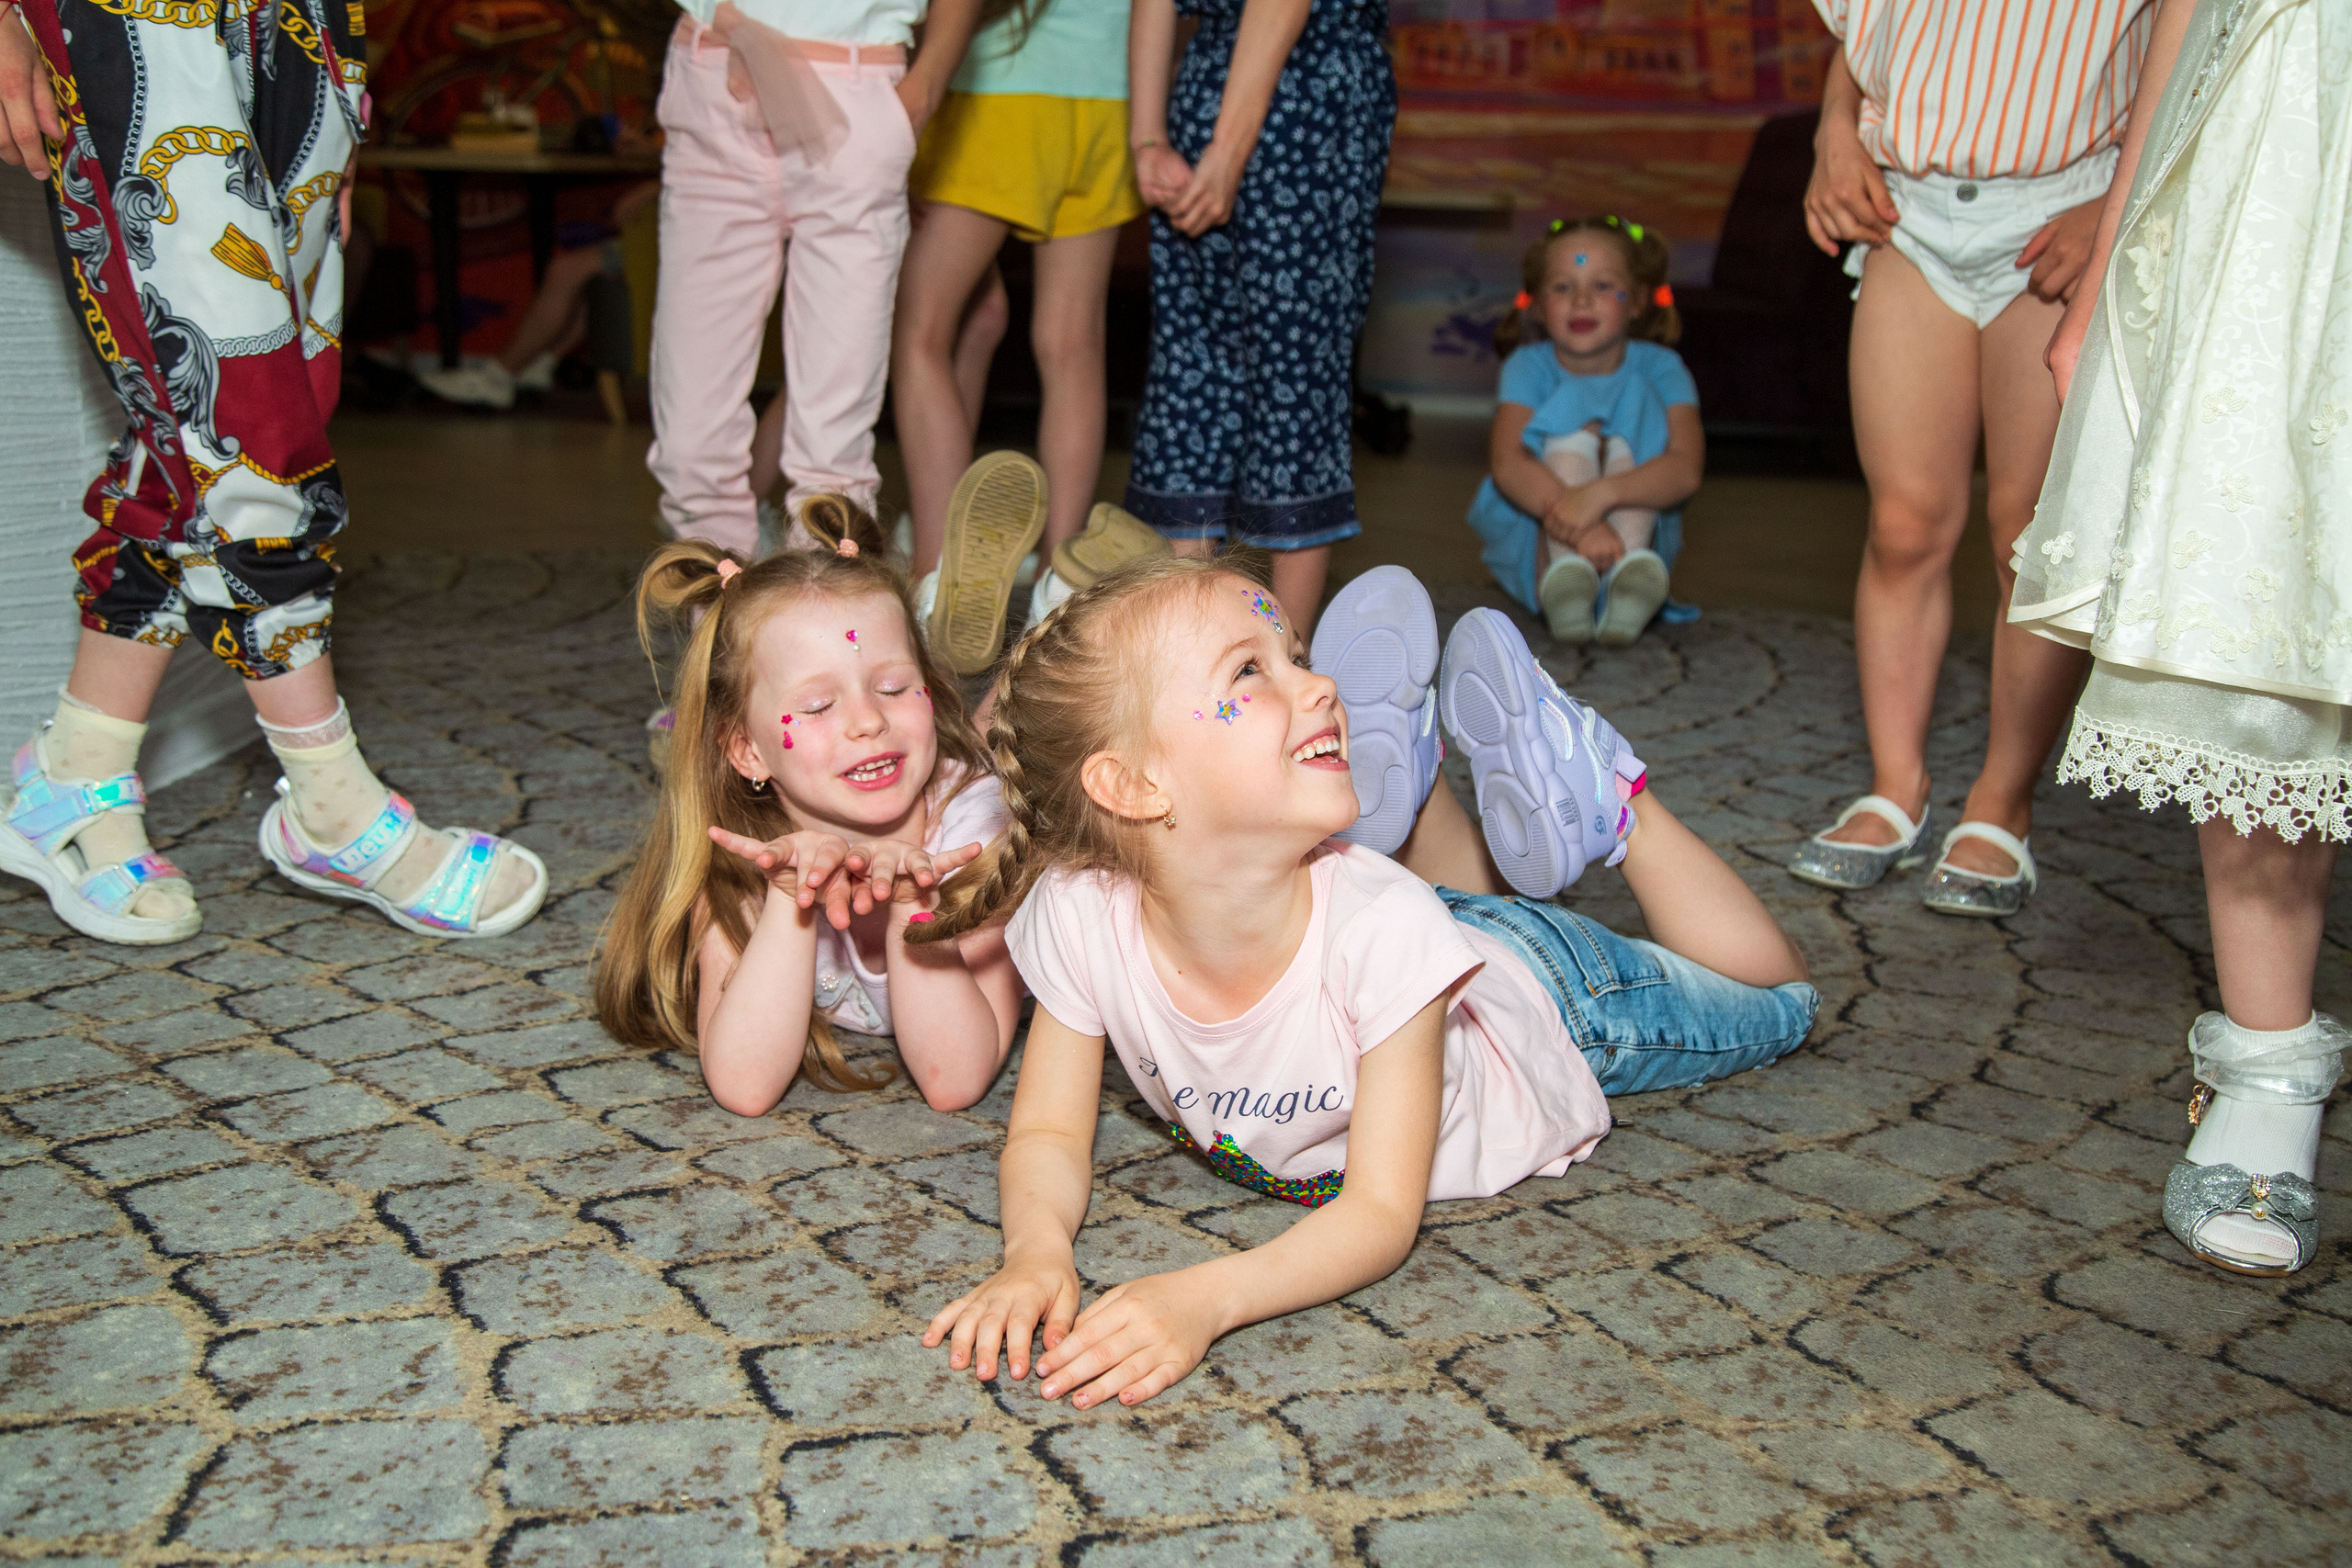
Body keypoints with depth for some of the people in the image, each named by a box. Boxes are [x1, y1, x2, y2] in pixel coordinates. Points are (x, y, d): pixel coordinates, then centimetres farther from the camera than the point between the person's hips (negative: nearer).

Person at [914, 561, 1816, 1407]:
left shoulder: (1379, 928, -45)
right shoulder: (1077, 918, -37)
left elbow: (1382, 1213, -39)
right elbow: (1050, 1133, -23)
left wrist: (1205, 1299, -57)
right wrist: (1035, 1252, -46)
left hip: (1532, 990, -3)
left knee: (1774, 997, 23)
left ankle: (1606, 796, 24)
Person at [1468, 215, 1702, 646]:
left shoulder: (1660, 368, -6)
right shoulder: (1530, 366, -7)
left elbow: (1686, 469, -24)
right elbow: (1507, 462, -27)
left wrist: (1600, 494, -44)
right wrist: (1582, 526, -45)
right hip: (1535, 545, -1)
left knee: (1636, 401, -19)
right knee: (1573, 415, -22)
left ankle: (1628, 572, -46)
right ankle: (1562, 581, -49)